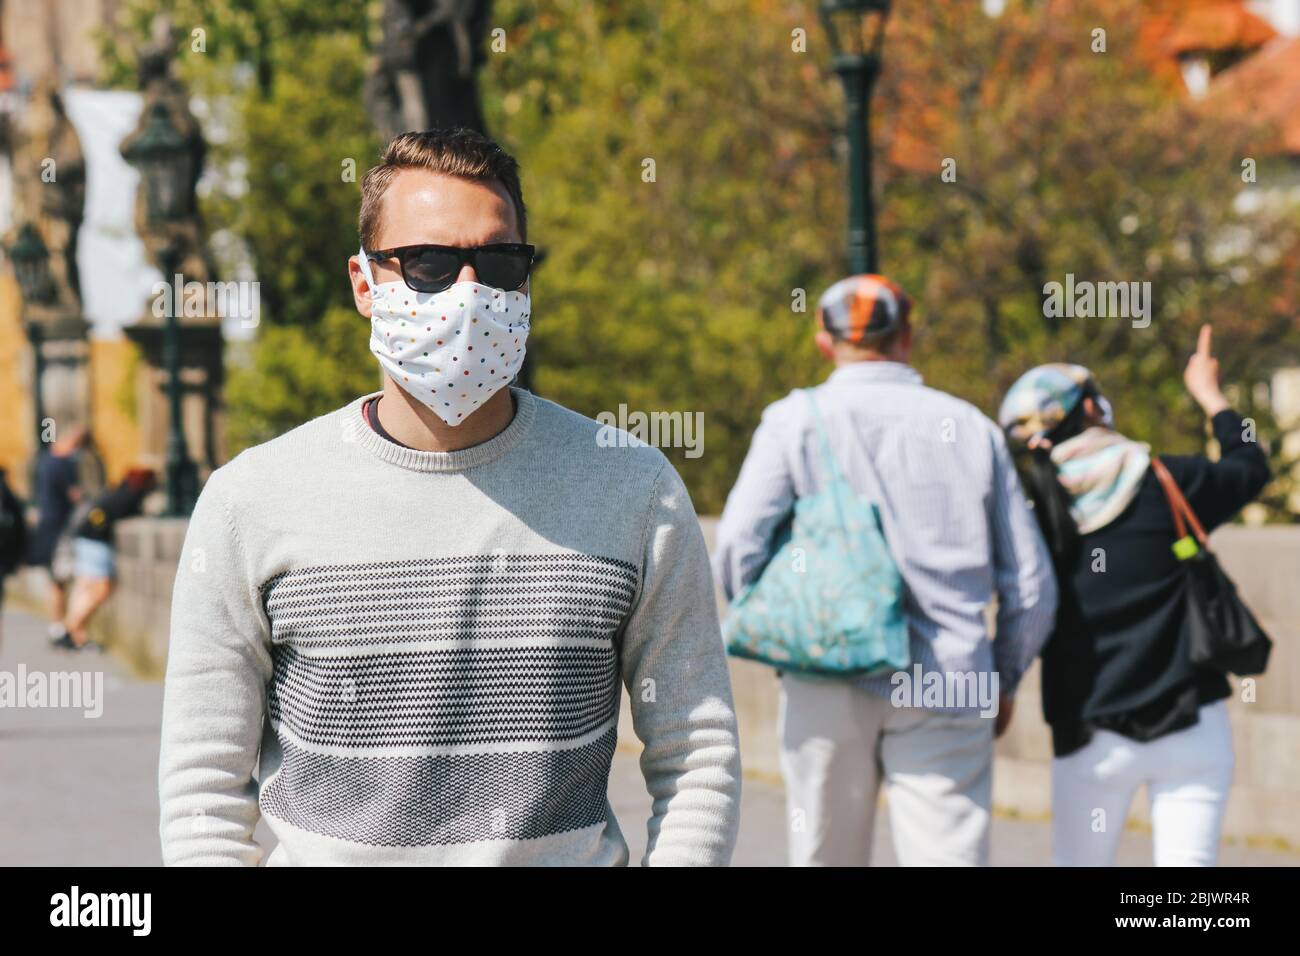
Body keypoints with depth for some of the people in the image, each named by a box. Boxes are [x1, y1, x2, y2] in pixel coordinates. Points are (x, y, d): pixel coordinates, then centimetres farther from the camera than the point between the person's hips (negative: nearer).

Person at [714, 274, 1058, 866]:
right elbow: (1030, 585, 11)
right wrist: (1004, 679, 26)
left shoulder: (795, 420, 4)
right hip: (945, 687, 0)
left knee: (826, 857, 14)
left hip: (828, 688, 0)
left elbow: (739, 547, -7)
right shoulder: (971, 428, 10)